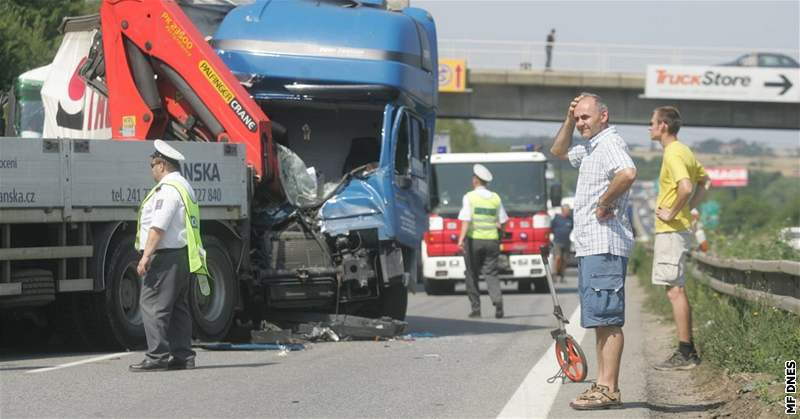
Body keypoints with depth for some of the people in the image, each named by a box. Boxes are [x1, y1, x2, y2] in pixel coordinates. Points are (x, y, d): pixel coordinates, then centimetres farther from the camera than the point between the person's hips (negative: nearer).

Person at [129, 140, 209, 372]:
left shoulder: (167, 189, -13)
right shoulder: (185, 186, 20)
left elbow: (158, 227, -21)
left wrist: (146, 255, -23)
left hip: (165, 257, -11)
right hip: (183, 255, 11)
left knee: (153, 304, -10)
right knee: (178, 307, 12)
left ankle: (156, 357, -14)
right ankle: (183, 356, 11)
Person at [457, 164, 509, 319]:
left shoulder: (469, 197, -4)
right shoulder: (496, 198, 8)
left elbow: (466, 220, -14)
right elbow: (501, 222, 10)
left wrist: (461, 238, -19)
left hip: (473, 240, -3)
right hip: (491, 240, 3)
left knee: (472, 275, 8)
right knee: (491, 274, 4)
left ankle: (476, 308, 7)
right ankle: (497, 300, -20)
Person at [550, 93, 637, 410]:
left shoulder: (610, 143, -12)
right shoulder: (590, 148, 20)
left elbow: (628, 173, -32)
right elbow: (558, 151, 37)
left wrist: (604, 204, -20)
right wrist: (568, 121, 20)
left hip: (605, 244, -11)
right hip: (589, 245, 11)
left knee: (607, 319, -11)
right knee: (600, 320, 11)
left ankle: (610, 390, -12)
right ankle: (602, 384, 14)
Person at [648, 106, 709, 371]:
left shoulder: (673, 154, -16)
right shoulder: (685, 152, 15)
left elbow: (686, 187, -31)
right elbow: (703, 181, 28)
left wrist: (672, 214, -19)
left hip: (671, 230, -10)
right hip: (681, 228, 10)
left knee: (675, 290, -9)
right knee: (677, 290, 13)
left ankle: (685, 354, -9)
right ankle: (688, 351, 16)